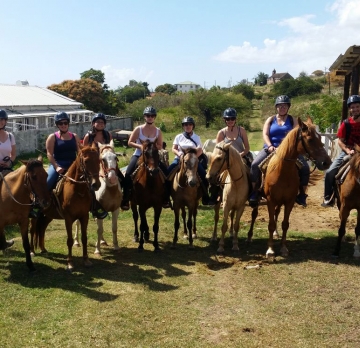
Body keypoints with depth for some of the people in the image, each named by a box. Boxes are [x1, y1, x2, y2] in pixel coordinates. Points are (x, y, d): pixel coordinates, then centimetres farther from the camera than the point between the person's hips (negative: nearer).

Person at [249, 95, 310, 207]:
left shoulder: (293, 120, 10)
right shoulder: (270, 120, 12)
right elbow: (265, 134, -1)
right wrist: (270, 146, -19)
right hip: (271, 148, 0)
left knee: (305, 167, -21)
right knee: (255, 164, -25)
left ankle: (302, 194, -7)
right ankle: (254, 192, -14)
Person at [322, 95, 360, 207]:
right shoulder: (346, 124, -4)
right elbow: (340, 141, -2)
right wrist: (348, 150, -18)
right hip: (347, 152, 0)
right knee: (330, 173, -12)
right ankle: (328, 199, 2)